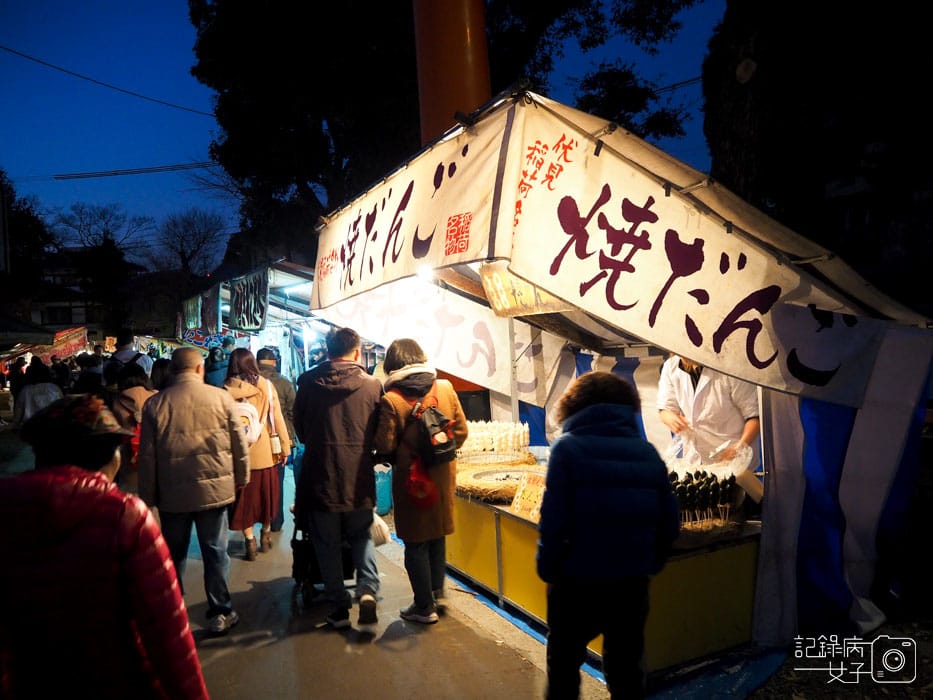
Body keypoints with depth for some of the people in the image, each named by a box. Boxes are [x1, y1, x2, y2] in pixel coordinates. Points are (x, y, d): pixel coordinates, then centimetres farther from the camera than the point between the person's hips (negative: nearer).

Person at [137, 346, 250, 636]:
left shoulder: (154, 404, -5)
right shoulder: (221, 397, -7)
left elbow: (147, 455, 0)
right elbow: (239, 442, -2)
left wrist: (148, 495, 10)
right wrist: (241, 478, 12)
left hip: (172, 492, 1)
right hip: (214, 489, -1)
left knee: (173, 555, 16)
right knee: (215, 552, 10)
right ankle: (220, 613, 17)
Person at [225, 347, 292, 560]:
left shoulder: (228, 389, -7)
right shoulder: (267, 386, -4)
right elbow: (278, 419, -2)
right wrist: (285, 447, 6)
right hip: (266, 451, 2)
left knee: (245, 497, 11)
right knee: (267, 494, 18)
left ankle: (250, 542, 10)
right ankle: (265, 536, 30)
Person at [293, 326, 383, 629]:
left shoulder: (308, 383, -5)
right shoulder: (372, 385, -7)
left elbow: (299, 428, 8)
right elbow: (379, 434, 2)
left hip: (320, 476, 0)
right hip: (359, 479, 1)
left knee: (327, 545, 14)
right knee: (362, 536, 21)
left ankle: (339, 607, 20)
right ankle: (368, 589, 2)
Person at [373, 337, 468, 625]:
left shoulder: (391, 400, -17)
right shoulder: (445, 388, -4)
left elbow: (385, 446, -16)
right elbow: (461, 431, -1)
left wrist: (404, 450, 6)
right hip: (443, 474, 5)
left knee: (416, 543, 10)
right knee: (438, 535, 22)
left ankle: (425, 606, 20)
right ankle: (437, 592, 37)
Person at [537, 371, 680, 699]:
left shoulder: (568, 447, -12)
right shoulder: (648, 452, 2)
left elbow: (553, 521, -17)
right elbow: (669, 522, 2)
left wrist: (547, 570, -4)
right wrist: (649, 565, 15)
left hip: (577, 581, -4)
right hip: (632, 582, 4)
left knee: (563, 666, 18)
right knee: (627, 670, 20)